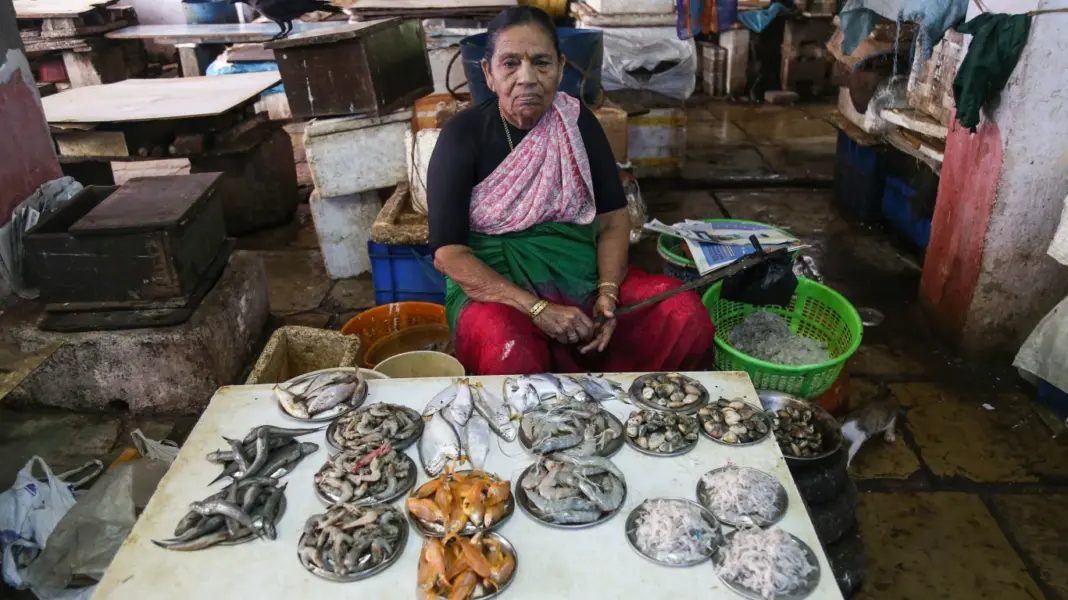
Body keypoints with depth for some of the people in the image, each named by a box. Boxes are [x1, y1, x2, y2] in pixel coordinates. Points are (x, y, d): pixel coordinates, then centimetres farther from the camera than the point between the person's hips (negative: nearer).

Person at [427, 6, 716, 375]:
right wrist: (538, 309, -23)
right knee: (513, 361, -37)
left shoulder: (578, 122, 2)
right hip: (494, 286, -3)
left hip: (582, 275, 4)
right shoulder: (463, 135, -9)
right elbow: (448, 253, -14)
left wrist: (608, 293, -15)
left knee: (688, 317, -18)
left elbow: (613, 218, 4)